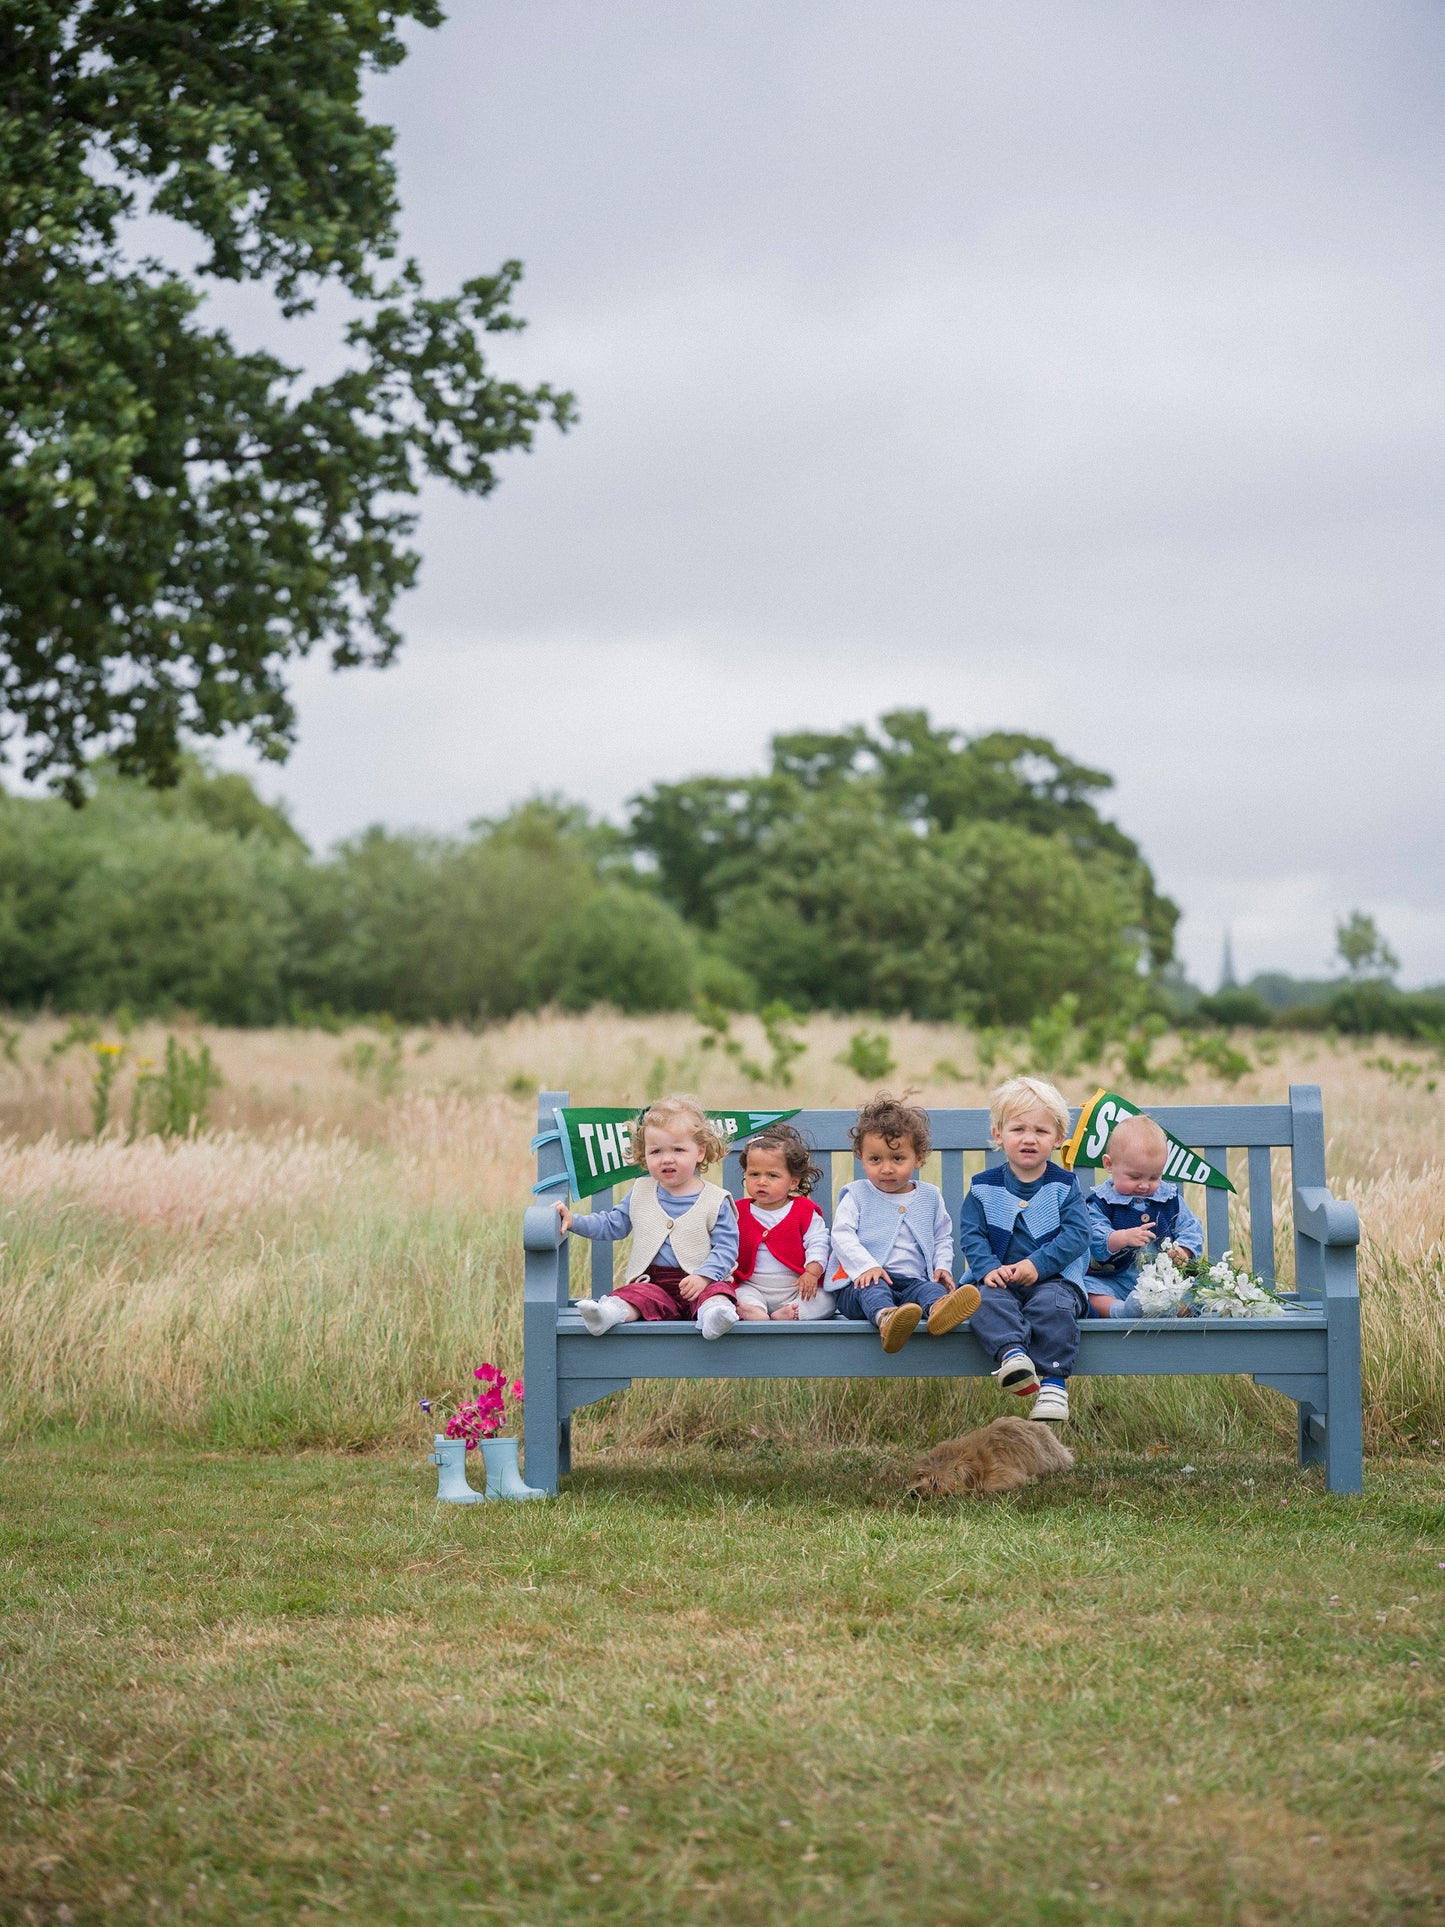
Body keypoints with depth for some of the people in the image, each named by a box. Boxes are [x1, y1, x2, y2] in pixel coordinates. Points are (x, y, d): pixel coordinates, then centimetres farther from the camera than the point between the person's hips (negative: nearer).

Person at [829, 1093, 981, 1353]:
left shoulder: (930, 1197, 19)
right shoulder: (856, 1195, 10)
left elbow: (943, 1237, 30)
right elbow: (842, 1236, -1)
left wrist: (942, 1266, 9)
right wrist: (866, 1266, -17)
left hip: (914, 1280, 2)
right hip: (863, 1281, -2)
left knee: (929, 1289, -32)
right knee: (872, 1290, -37)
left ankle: (938, 1310, -69)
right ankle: (885, 1317, -72)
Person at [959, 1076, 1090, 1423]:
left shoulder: (1063, 1186, 6)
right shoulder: (984, 1188, 10)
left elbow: (1076, 1235, -4)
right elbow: (971, 1235, 3)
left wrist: (1037, 1264, -17)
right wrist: (988, 1268, -17)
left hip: (1054, 1278, -1)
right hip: (1000, 1279, 2)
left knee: (1053, 1304, -33)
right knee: (987, 1302, -31)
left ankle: (1054, 1382, -34)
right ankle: (1012, 1353, -53)